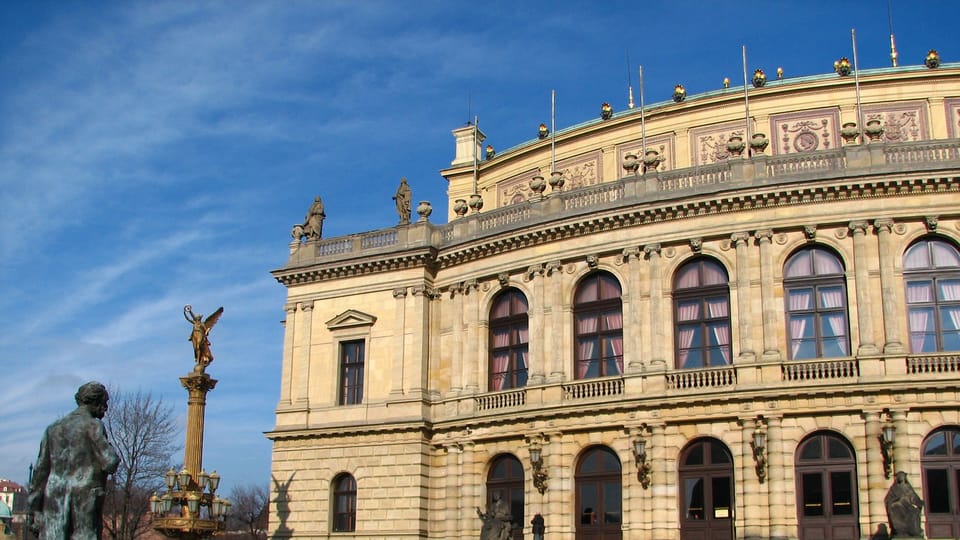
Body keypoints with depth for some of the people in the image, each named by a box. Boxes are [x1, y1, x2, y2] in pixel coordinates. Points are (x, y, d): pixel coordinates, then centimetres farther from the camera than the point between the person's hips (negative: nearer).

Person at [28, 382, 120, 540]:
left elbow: (40, 471, 14)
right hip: (85, 497, -5)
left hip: (55, 500, 5)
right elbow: (110, 462, -11)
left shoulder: (53, 428, 17)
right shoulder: (93, 426, -2)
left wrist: (35, 510, 16)